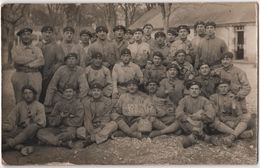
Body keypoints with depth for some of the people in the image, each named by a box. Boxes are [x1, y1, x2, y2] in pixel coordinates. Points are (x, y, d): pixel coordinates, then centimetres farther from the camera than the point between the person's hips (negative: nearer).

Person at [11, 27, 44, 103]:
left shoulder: (37, 49, 12)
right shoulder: (15, 49, 10)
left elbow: (41, 61, -6)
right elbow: (17, 59, -11)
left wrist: (26, 64, -13)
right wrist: (34, 57, -6)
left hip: (35, 77, 1)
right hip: (20, 76, 0)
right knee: (20, 102, 1)